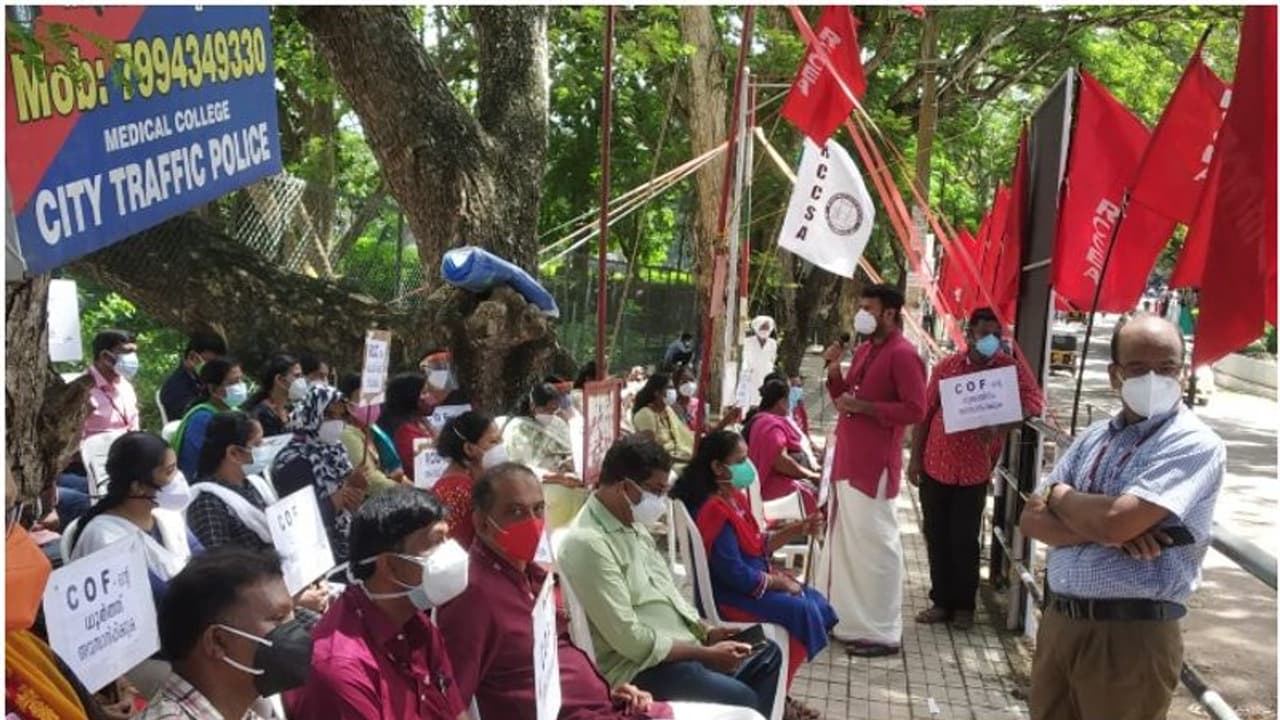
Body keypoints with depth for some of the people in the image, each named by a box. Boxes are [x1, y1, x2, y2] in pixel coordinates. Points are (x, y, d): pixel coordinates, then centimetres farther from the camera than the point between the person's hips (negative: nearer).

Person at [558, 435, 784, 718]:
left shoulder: (631, 524, 9)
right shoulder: (588, 542, -23)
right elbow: (629, 639, -25)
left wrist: (706, 632, 2)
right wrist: (705, 654, -18)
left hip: (680, 647, 10)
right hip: (640, 666, -10)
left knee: (767, 652, 14)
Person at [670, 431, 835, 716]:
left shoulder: (735, 498, 7)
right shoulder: (715, 511, -23)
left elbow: (756, 545, 14)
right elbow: (734, 574, -25)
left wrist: (799, 529, 3)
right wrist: (780, 582, -13)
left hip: (754, 580, 10)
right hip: (727, 594, -10)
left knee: (817, 602, 6)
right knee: (803, 612, -18)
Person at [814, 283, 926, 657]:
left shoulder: (902, 355, -13)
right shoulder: (864, 349, 15)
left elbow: (916, 410, -19)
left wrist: (865, 407, -21)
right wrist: (835, 373, 4)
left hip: (874, 465, -9)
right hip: (846, 459, 10)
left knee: (874, 542, -5)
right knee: (844, 539, 15)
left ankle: (882, 632, 3)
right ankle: (847, 618, 27)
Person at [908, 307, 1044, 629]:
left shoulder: (1011, 368, -5)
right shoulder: (945, 367, 2)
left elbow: (1035, 401, -19)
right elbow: (925, 414, 5)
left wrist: (999, 427, -31)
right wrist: (915, 459, 3)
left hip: (973, 472, -3)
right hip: (934, 467, 3)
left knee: (964, 540, 4)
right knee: (936, 537, 10)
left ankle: (964, 606, 20)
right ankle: (941, 601, 23)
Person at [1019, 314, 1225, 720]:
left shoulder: (1195, 444, -11)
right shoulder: (1093, 438, 10)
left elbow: (1116, 518, -23)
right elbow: (1033, 520, 3)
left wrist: (1060, 495, -3)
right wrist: (1103, 529, -15)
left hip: (1131, 634, -6)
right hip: (1058, 621, 6)